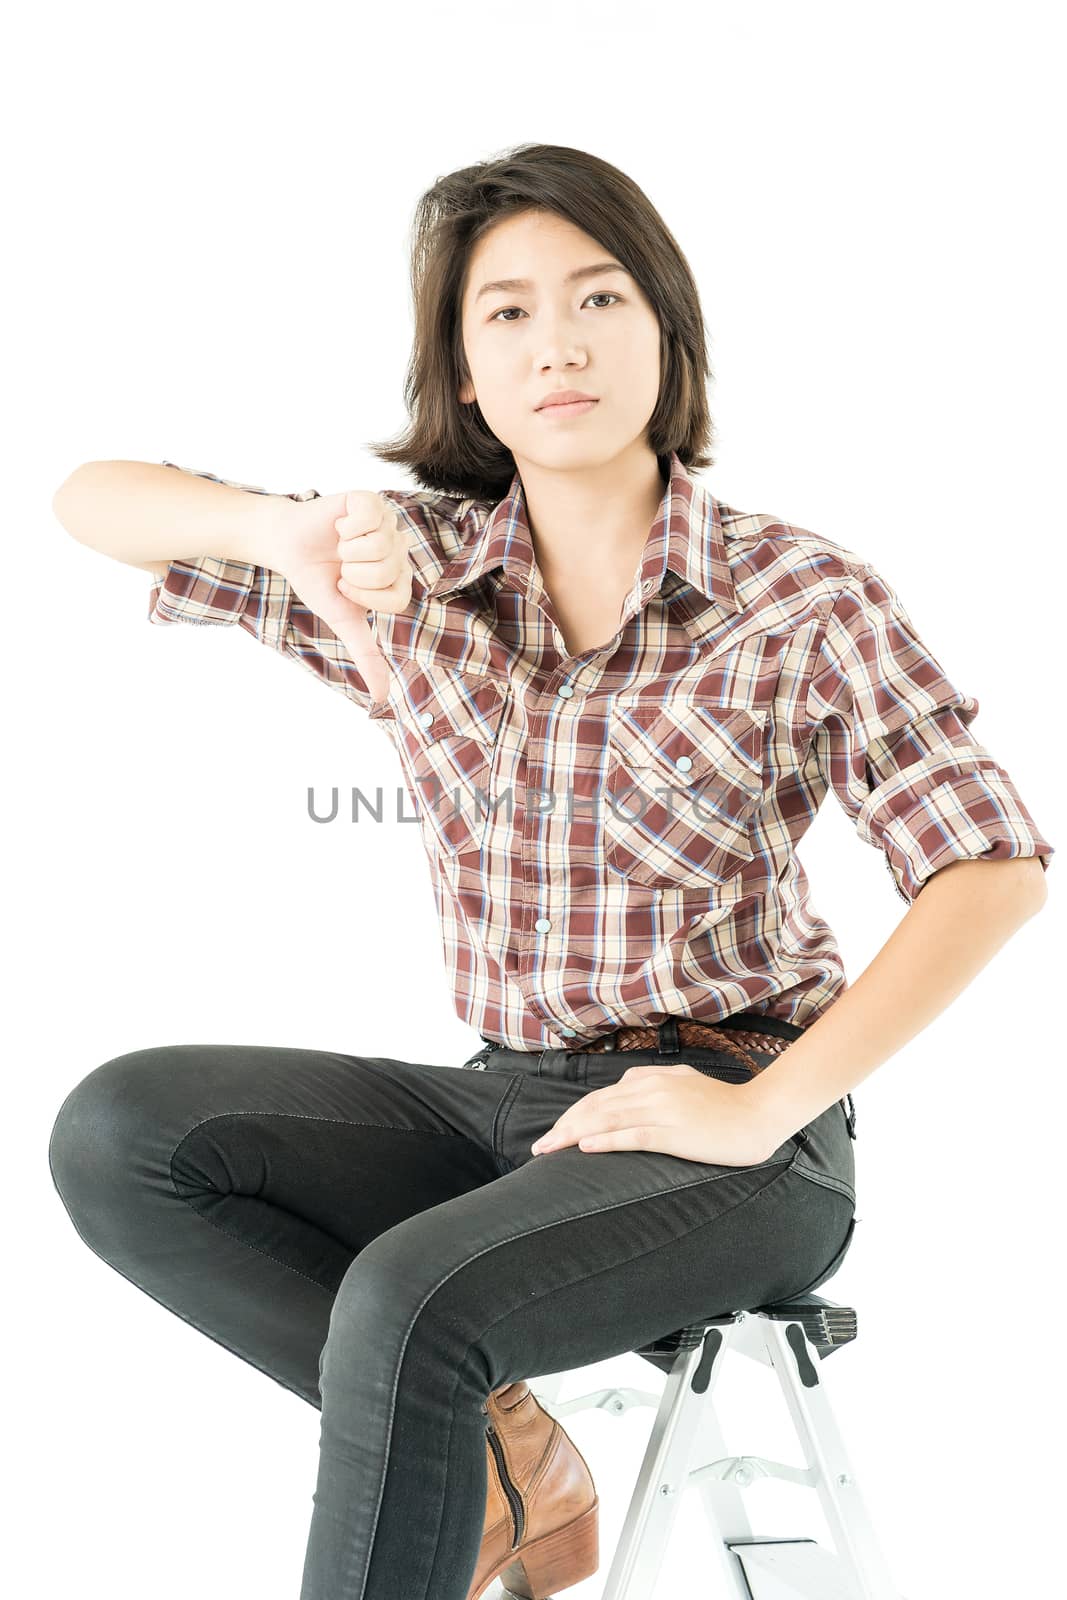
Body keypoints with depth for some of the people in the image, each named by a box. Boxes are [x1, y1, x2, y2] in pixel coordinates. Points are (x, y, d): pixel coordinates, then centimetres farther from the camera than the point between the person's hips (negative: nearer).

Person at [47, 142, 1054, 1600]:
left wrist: (766, 1107, -16)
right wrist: (289, 533, -17)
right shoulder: (410, 570, 4)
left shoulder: (803, 596, -6)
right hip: (505, 1101, 5)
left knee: (410, 1303, -32)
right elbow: (91, 503, 5)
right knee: (120, 1132, -12)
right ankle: (502, 1461, -7)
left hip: (726, 1135, -5)